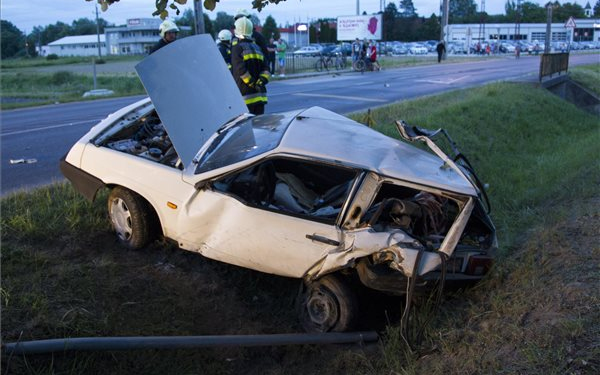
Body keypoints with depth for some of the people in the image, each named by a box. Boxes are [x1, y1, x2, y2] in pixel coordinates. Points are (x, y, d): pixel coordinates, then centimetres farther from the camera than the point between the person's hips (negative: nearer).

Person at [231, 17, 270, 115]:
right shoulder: (257, 48, 14)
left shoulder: (237, 48, -5)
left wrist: (253, 84, -10)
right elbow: (266, 69, 7)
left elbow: (241, 70, -16)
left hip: (245, 95, -6)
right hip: (259, 95, 6)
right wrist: (260, 82, -4)